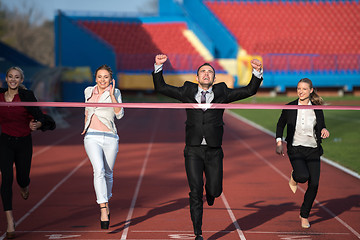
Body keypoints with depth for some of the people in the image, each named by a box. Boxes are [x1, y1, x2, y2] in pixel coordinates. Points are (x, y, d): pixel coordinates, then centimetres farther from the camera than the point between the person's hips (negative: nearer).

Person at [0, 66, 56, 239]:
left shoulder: (27, 96, -10)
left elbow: (40, 117, -18)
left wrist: (37, 124, -36)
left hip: (24, 142, -1)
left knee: (22, 178, 9)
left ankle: (24, 186, 52)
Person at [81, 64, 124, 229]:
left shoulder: (115, 93, 3)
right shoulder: (88, 91, 12)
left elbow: (119, 114, -11)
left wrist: (112, 95, -16)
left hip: (110, 138, 0)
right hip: (92, 137, 0)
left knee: (108, 174, 8)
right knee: (99, 170, -19)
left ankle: (105, 202, 32)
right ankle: (103, 210, -25)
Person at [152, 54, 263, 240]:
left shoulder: (222, 92, 8)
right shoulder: (187, 92, 9)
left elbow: (249, 91, 5)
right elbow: (161, 87, 9)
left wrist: (257, 72, -9)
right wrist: (158, 66, -3)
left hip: (214, 151, 1)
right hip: (193, 150, -1)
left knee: (215, 190, 1)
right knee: (195, 192, -5)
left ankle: (210, 190, 40)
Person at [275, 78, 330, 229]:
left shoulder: (317, 109, 4)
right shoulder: (289, 107, 0)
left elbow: (321, 126, 16)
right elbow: (280, 124, 13)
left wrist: (324, 130, -8)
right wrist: (279, 143, 4)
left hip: (313, 150, 2)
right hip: (295, 149, -2)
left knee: (314, 184, -4)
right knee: (303, 176, -27)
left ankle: (304, 215, 17)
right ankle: (294, 177, 13)